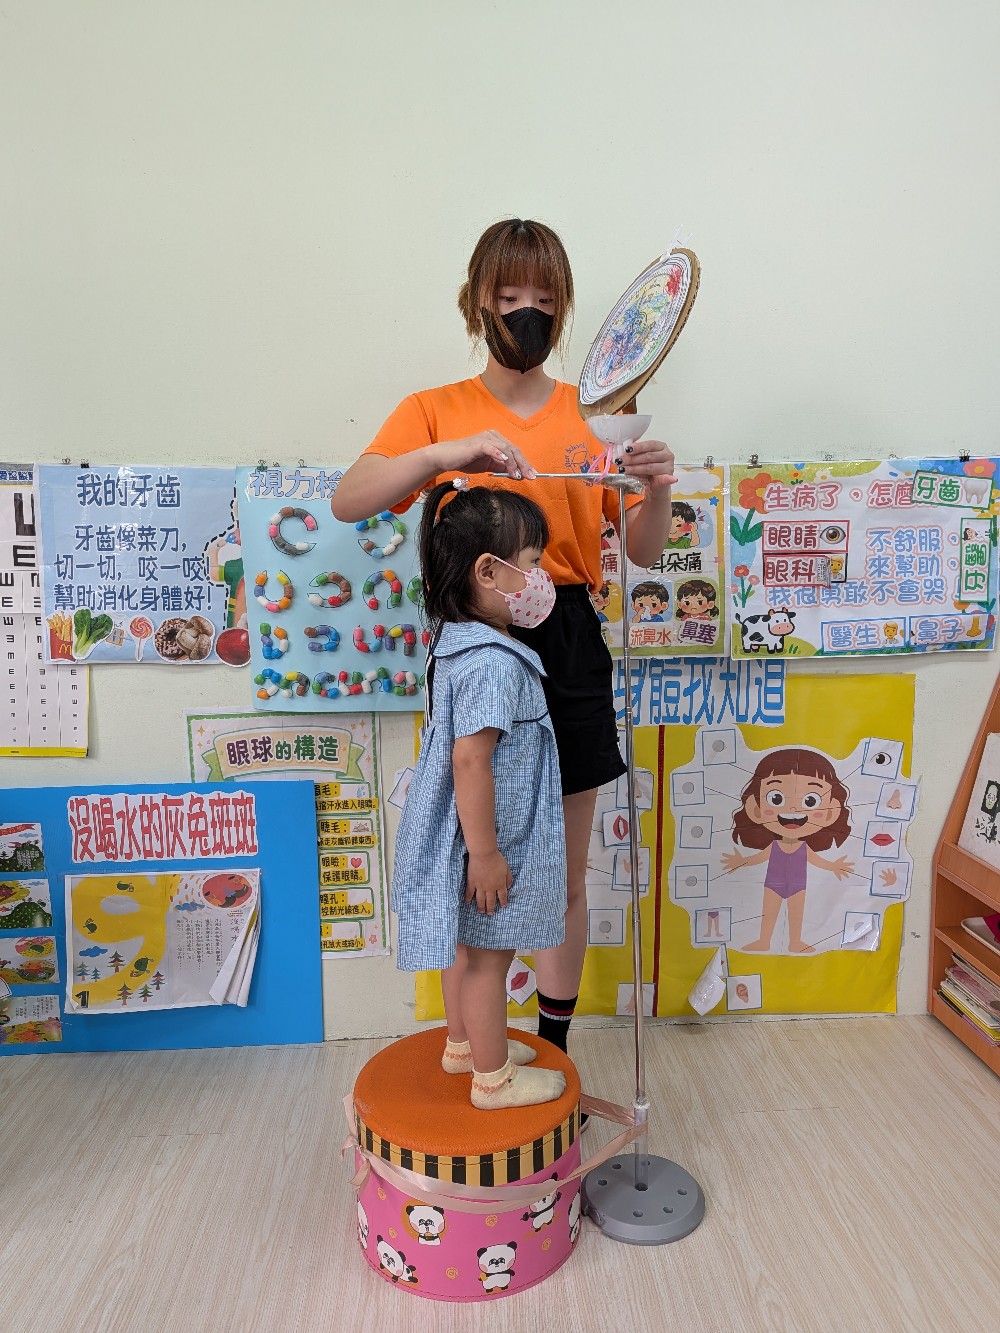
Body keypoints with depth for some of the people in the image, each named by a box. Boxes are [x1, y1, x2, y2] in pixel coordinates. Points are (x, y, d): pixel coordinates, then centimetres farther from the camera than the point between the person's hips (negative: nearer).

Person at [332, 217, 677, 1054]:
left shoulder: (594, 416, 8)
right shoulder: (436, 411, 4)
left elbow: (645, 553, 6)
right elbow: (347, 502, -12)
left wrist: (658, 491, -14)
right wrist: (444, 454, -25)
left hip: (569, 647, 2)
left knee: (565, 878, 12)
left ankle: (553, 1049, 34)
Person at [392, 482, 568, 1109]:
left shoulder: (458, 642, 4)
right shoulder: (495, 662, -27)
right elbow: (470, 760, -30)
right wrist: (485, 853, -24)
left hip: (466, 832, 10)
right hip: (490, 840, -10)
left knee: (467, 946, 25)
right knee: (489, 956, 8)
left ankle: (464, 1044, 44)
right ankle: (494, 1077, 28)